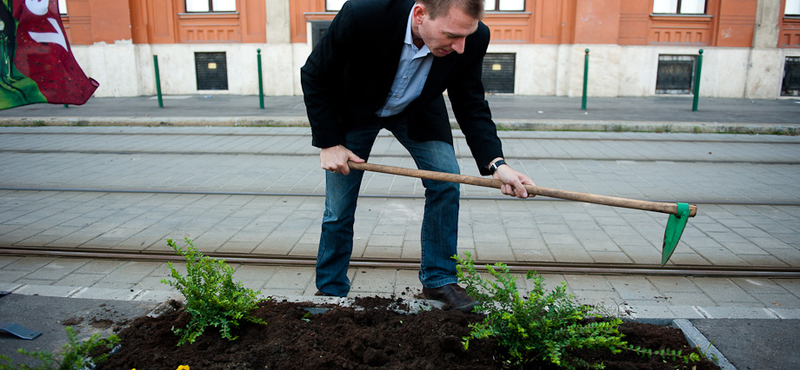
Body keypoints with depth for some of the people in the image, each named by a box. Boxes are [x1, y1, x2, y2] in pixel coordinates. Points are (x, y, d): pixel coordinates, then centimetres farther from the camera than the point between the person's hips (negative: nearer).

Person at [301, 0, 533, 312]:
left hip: (416, 111, 3)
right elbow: (315, 76, -21)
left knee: (446, 181, -13)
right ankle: (330, 291, 21)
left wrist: (496, 163, -29)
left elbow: (471, 105, -15)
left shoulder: (473, 38, -29)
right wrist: (328, 143, -20)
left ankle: (438, 279, 6)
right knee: (338, 207, 0)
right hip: (354, 109, -2)